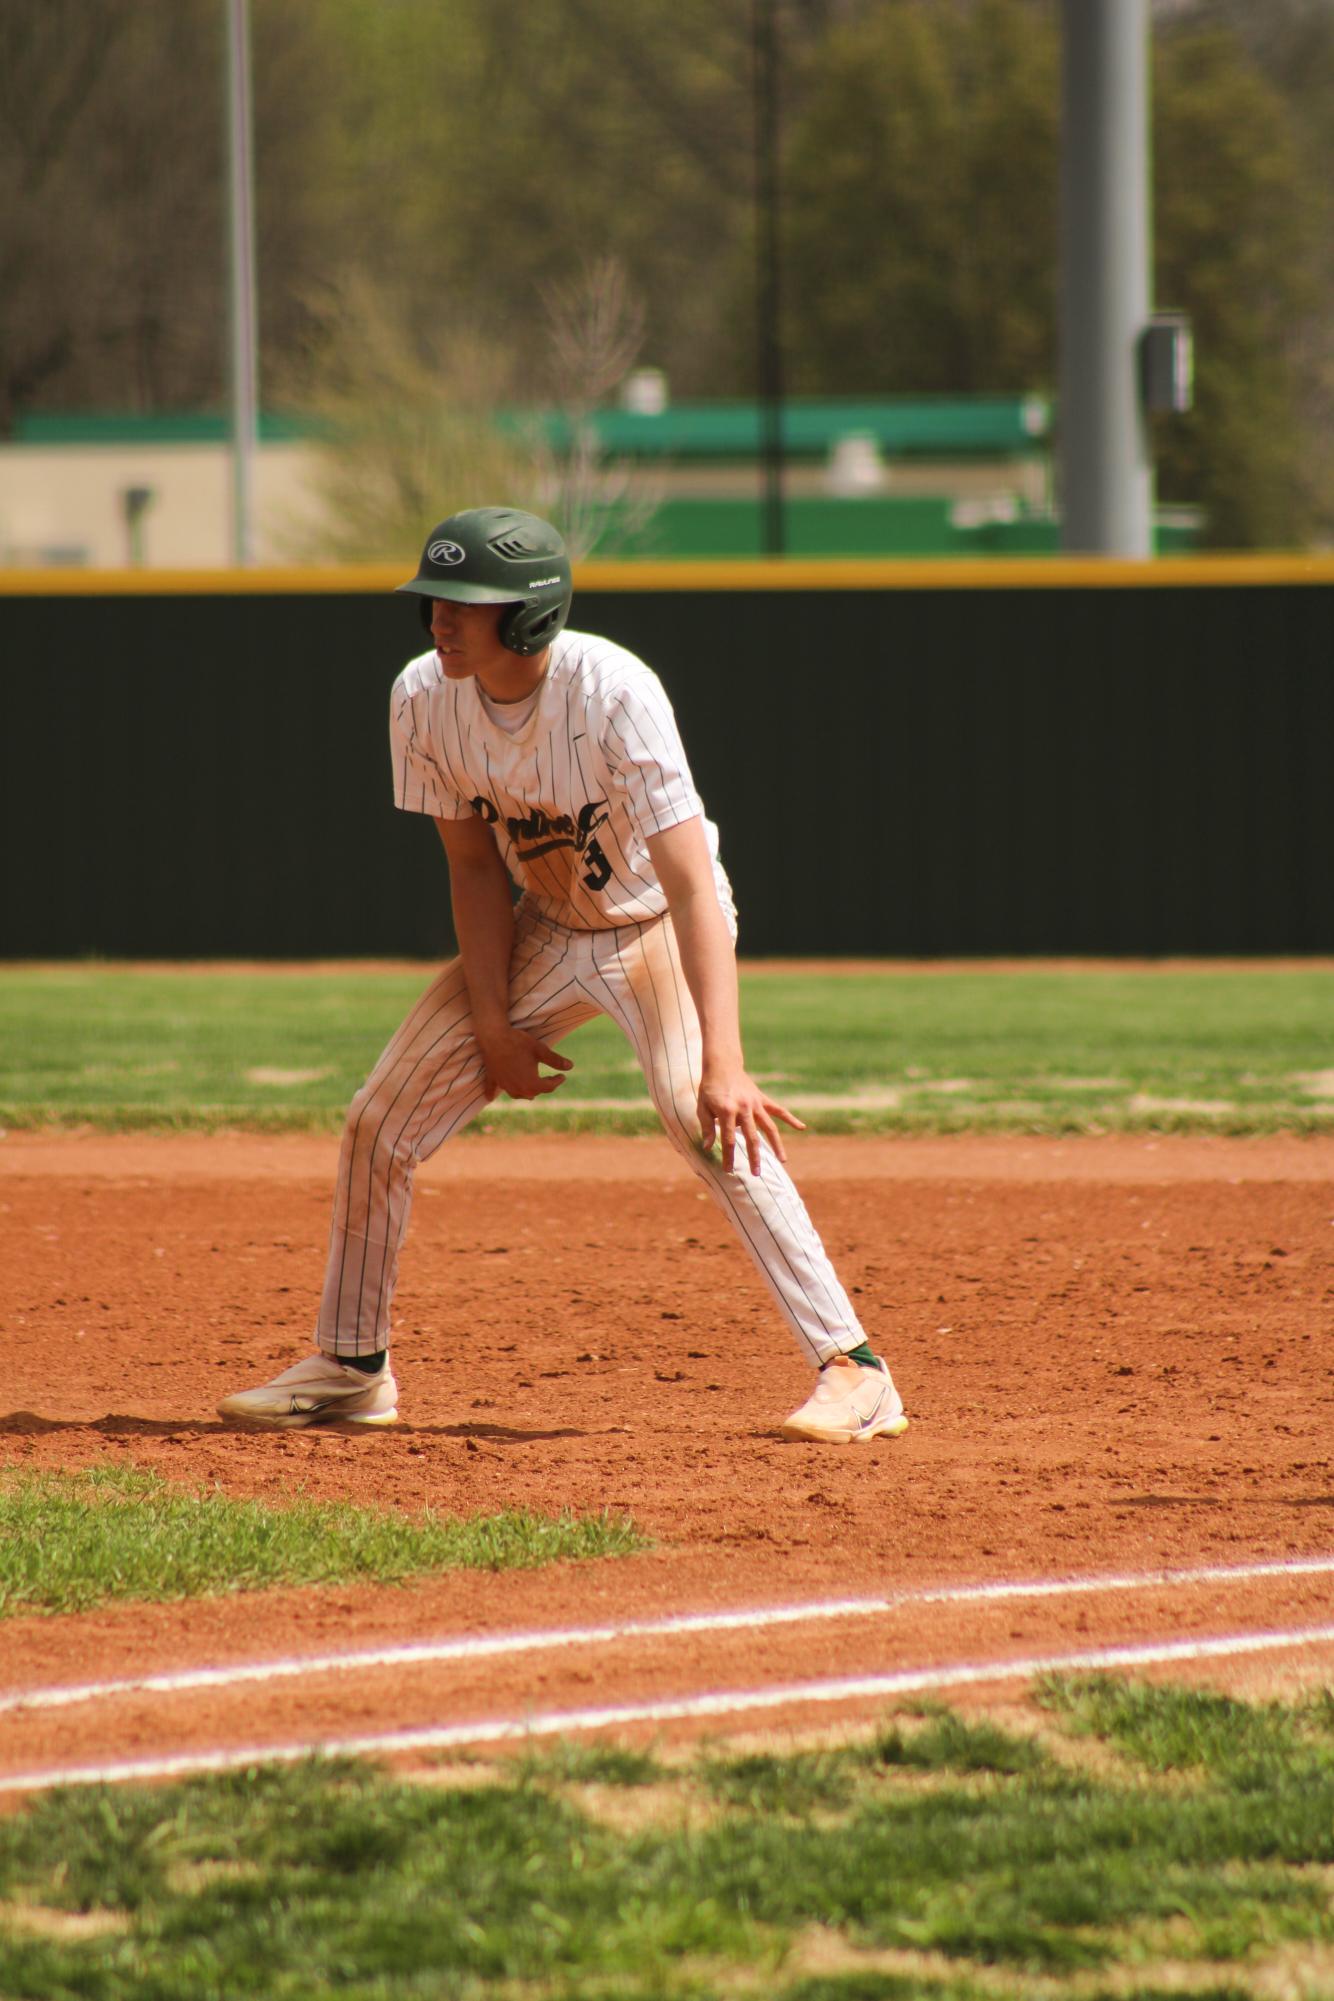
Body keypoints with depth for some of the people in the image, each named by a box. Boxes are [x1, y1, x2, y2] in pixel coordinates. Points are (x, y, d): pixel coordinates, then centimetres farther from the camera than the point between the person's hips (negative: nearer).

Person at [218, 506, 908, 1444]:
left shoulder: (614, 695, -34)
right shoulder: (425, 698, -18)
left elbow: (692, 884, -39)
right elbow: (476, 865, -4)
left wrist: (723, 1064, -48)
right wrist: (494, 1026, -10)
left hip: (657, 925, -6)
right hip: (541, 931, 6)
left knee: (704, 1119, -29)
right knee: (382, 1122, 3)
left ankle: (853, 1369, -26)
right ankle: (352, 1367, 22)